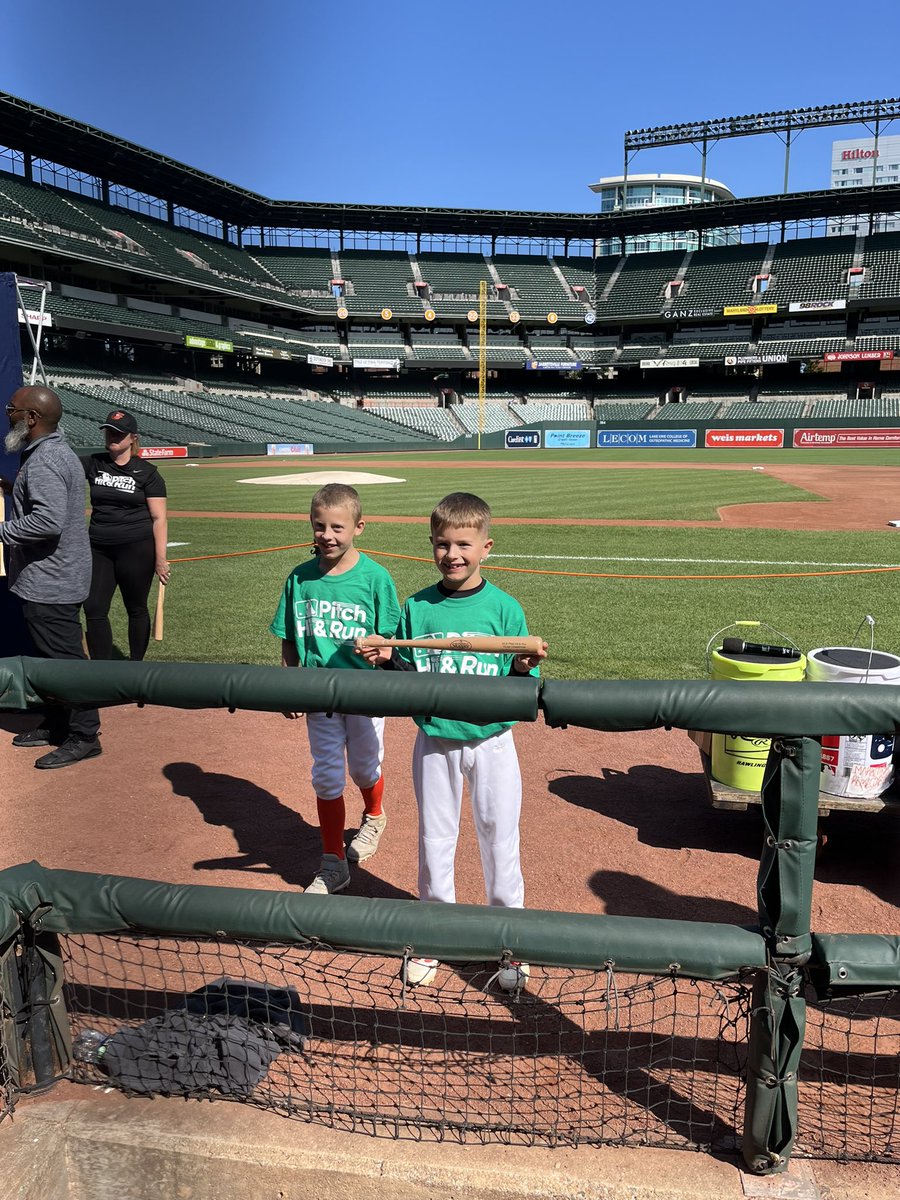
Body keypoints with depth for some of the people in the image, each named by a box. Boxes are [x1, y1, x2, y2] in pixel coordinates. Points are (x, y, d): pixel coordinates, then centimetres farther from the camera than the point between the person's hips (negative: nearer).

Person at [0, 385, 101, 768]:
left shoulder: (44, 459, -20)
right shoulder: (58, 450, 13)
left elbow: (49, 520, -30)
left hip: (50, 583, -11)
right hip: (50, 580, 11)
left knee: (64, 658, -2)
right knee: (50, 657, 20)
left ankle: (84, 737, 8)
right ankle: (56, 725, 32)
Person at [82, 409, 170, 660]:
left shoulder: (147, 472, -3)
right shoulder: (93, 464, 7)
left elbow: (159, 518, -6)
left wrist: (160, 559, -13)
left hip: (137, 549, -4)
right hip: (98, 549, 4)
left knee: (136, 609, 7)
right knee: (94, 609, 0)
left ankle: (136, 665, 22)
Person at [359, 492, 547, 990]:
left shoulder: (505, 608, -6)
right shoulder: (417, 608, -1)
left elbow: (519, 687, -3)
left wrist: (523, 668, -24)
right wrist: (385, 661, -13)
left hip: (491, 742, -2)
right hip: (434, 741, 2)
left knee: (498, 838, 10)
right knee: (434, 840, 14)